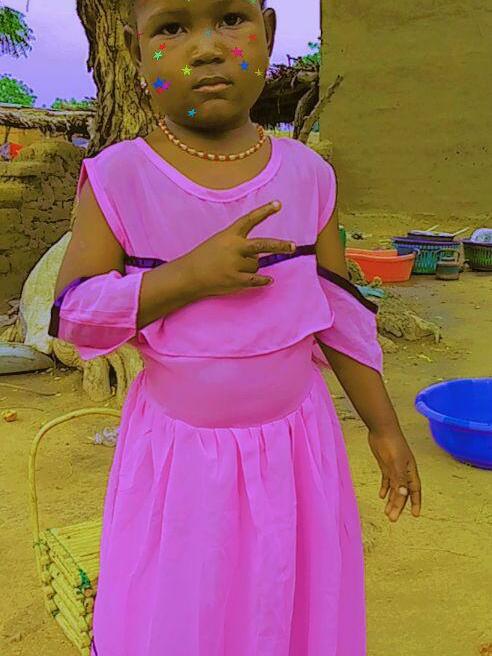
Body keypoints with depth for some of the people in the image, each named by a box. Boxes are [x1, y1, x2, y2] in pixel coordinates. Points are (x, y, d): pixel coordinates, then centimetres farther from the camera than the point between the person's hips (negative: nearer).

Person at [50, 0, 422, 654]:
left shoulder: (307, 174, -3)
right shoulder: (118, 178, -10)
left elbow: (342, 313, 5)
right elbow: (73, 316, -11)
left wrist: (384, 427, 9)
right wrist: (190, 275, -25)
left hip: (296, 450, 2)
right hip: (177, 458, -2)